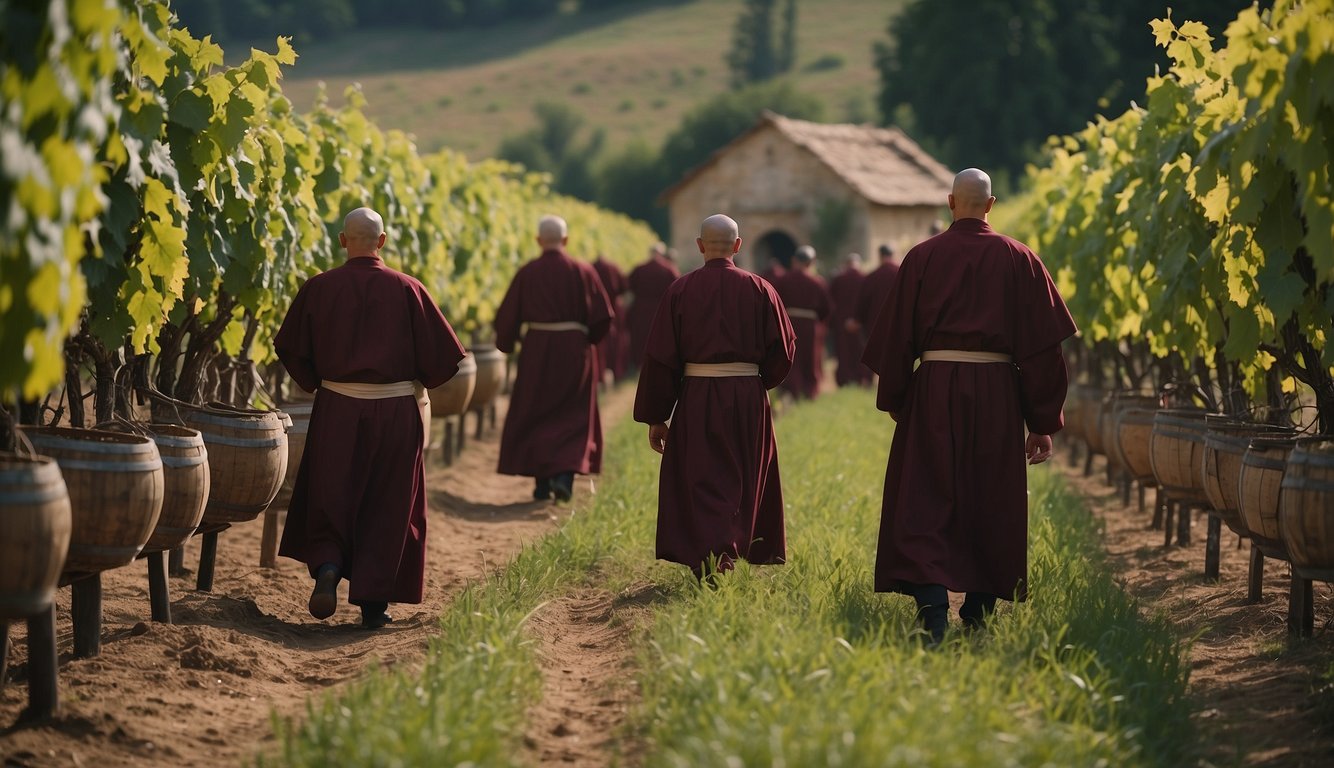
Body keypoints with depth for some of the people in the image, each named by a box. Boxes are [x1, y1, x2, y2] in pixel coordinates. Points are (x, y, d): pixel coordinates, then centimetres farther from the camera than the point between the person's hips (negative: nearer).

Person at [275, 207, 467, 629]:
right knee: (386, 507, 9)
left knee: (330, 502, 14)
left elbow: (290, 348, 4)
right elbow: (444, 353, -3)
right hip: (396, 412, 0)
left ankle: (327, 566, -12)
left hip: (335, 410, 0)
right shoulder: (407, 289, -5)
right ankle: (372, 603, 8)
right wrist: (417, 383, 15)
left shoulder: (318, 288, -3)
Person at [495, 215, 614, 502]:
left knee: (535, 417, 13)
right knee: (573, 415, 10)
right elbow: (602, 317, -6)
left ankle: (542, 482, 12)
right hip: (574, 350, 0)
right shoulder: (583, 272, -5)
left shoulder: (526, 273, -5)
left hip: (537, 350, 0)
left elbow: (507, 316, -1)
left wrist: (505, 344, 17)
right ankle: (564, 473, -10)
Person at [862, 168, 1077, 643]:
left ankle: (932, 608, -21)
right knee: (990, 505, 12)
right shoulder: (1018, 260, 2)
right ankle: (979, 615, 18)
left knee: (927, 503, -2)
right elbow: (1042, 342, 1)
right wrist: (1043, 423, 5)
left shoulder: (922, 257, 1)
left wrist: (893, 401, 17)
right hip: (997, 392, 1)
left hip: (934, 390, -1)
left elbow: (895, 336, 4)